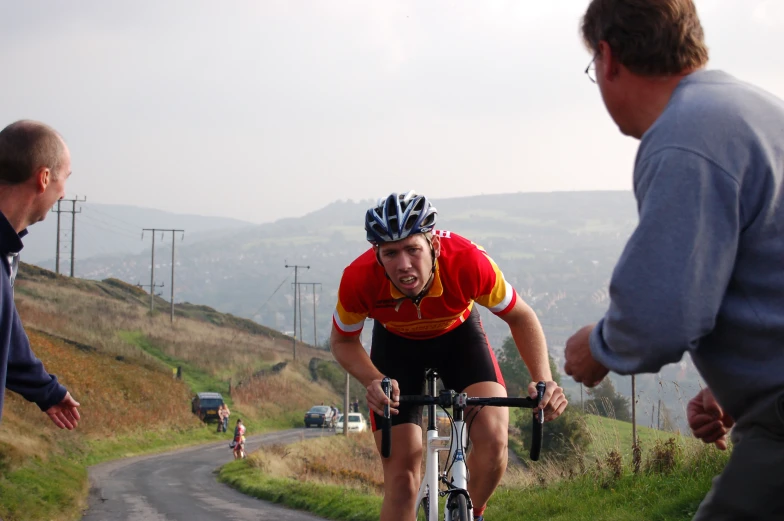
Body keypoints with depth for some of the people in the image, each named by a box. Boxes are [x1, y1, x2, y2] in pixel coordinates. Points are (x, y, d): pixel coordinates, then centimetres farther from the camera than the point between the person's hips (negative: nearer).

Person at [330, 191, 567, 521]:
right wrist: (374, 381, -34)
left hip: (458, 334, 0)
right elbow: (342, 341, -14)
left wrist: (543, 381, -34)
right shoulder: (359, 279, -35)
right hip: (396, 343, 0)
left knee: (493, 438, -24)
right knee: (401, 475, -9)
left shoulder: (467, 262, -37)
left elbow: (520, 317, -19)